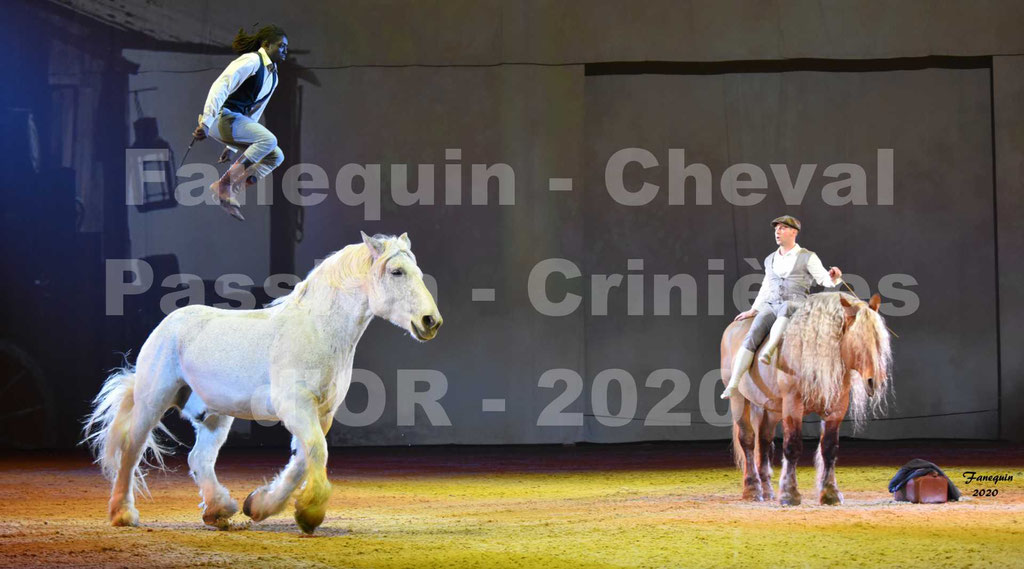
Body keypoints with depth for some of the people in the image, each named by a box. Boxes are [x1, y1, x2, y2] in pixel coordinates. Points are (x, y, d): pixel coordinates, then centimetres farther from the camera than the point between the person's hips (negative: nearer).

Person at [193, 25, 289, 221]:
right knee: (269, 139, -26)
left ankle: (228, 191, -6)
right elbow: (220, 86, -22)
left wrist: (232, 145, 26)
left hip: (237, 120, 9)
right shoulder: (252, 61, -11)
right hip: (223, 116, -9)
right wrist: (206, 122, -31)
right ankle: (224, 185, -21)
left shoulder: (273, 76, 18)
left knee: (276, 156, -1)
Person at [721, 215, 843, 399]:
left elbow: (825, 280, 4)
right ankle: (732, 385, -34)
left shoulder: (807, 257, 9)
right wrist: (753, 310, 24)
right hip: (770, 306, 4)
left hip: (796, 306, -4)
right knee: (752, 335, -25)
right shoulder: (770, 260, 23)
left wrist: (834, 277, -17)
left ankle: (768, 350, -54)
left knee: (785, 307, -42)